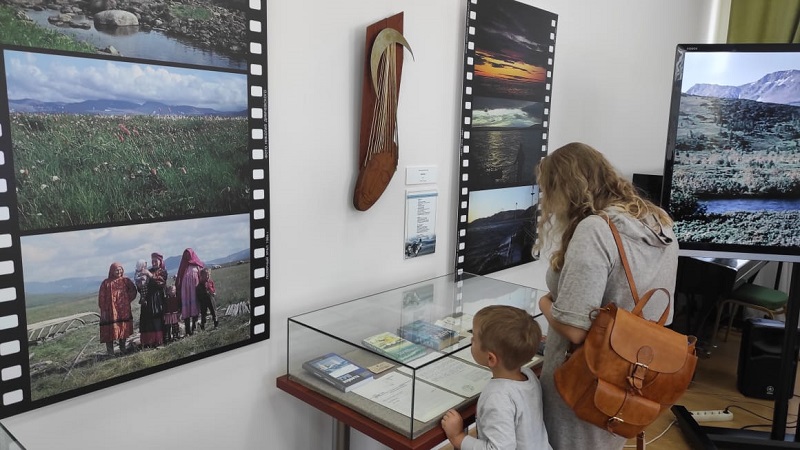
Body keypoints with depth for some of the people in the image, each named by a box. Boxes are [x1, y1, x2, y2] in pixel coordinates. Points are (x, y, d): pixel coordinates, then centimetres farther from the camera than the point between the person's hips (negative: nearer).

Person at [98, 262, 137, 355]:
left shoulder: (125, 280, 5)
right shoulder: (106, 283, -3)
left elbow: (133, 290, 12)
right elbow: (101, 298, -3)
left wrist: (128, 300, 1)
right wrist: (103, 311, -8)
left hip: (123, 311, 3)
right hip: (111, 311, -3)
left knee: (123, 329, 9)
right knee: (110, 331, -3)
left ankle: (123, 350, 21)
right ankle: (110, 352, 4)